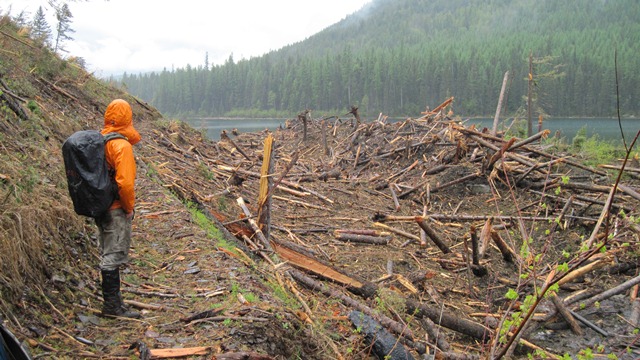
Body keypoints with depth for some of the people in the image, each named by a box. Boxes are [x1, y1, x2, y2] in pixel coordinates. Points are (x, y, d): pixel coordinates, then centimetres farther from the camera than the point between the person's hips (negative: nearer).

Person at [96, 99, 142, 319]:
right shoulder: (122, 145, -18)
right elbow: (125, 182, -24)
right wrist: (129, 207, -10)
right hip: (116, 210, -8)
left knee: (108, 255, 17)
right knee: (114, 256, -2)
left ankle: (112, 301, 29)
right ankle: (112, 306, 5)